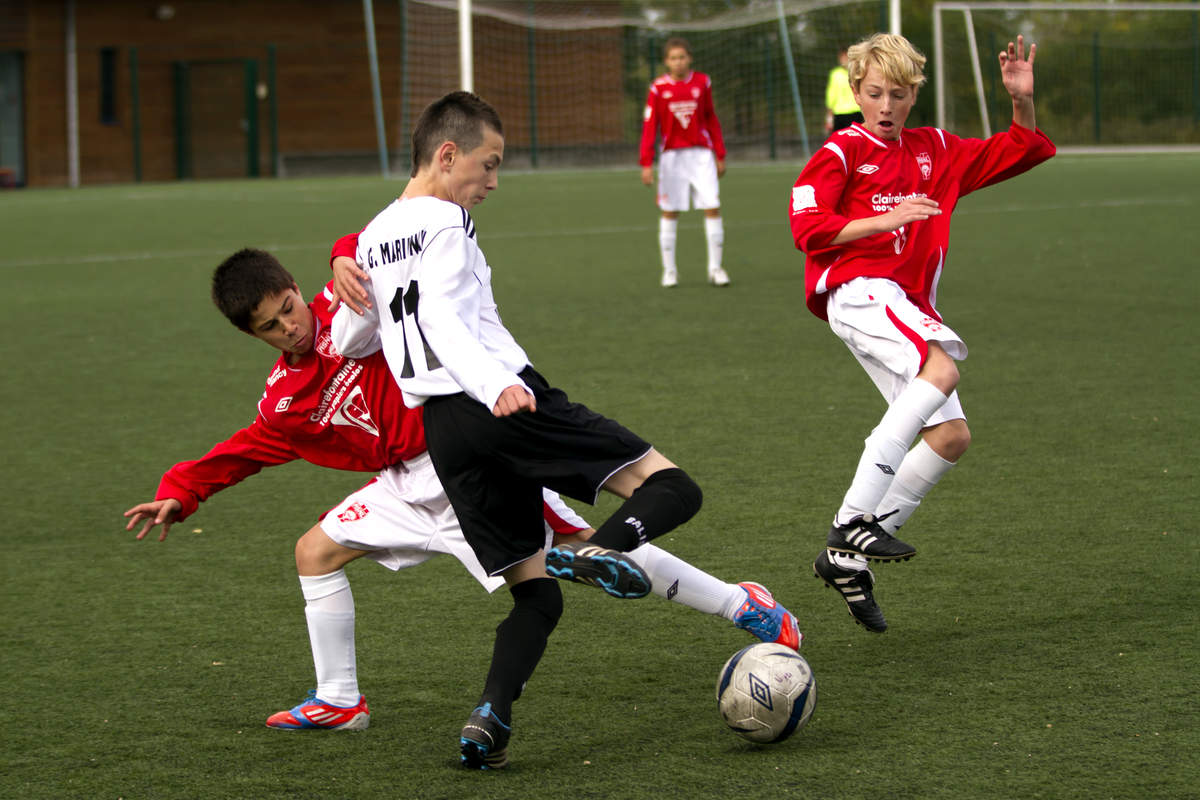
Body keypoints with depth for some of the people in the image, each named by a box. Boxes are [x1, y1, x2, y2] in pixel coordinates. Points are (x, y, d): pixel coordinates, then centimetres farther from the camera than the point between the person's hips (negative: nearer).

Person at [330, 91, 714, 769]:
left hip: (442, 431, 8)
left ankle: (491, 715, -11)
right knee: (671, 488, -9)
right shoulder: (444, 222, -2)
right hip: (511, 406, -8)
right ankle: (600, 550, -39)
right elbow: (440, 316, -17)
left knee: (536, 596, 11)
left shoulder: (373, 237, 21)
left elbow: (348, 340, 30)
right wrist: (495, 386, -31)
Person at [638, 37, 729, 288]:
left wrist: (720, 154, 11)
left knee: (712, 208, -6)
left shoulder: (702, 83, 3)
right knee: (670, 212, 3)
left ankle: (715, 268, 2)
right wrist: (646, 164, -9)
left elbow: (711, 119, 11)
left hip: (701, 154, 1)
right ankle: (669, 270, 12)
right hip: (672, 156, -1)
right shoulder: (658, 88, -2)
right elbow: (649, 126, -3)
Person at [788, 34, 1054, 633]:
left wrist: (1022, 100, 6)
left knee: (951, 435, -2)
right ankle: (854, 521, -36)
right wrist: (886, 220, -17)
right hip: (857, 290, -8)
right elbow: (807, 227, -9)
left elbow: (1020, 153, 24)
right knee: (942, 367, -32)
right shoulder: (840, 153, 1)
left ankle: (846, 558, 3)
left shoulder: (934, 152, 19)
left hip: (907, 307, 8)